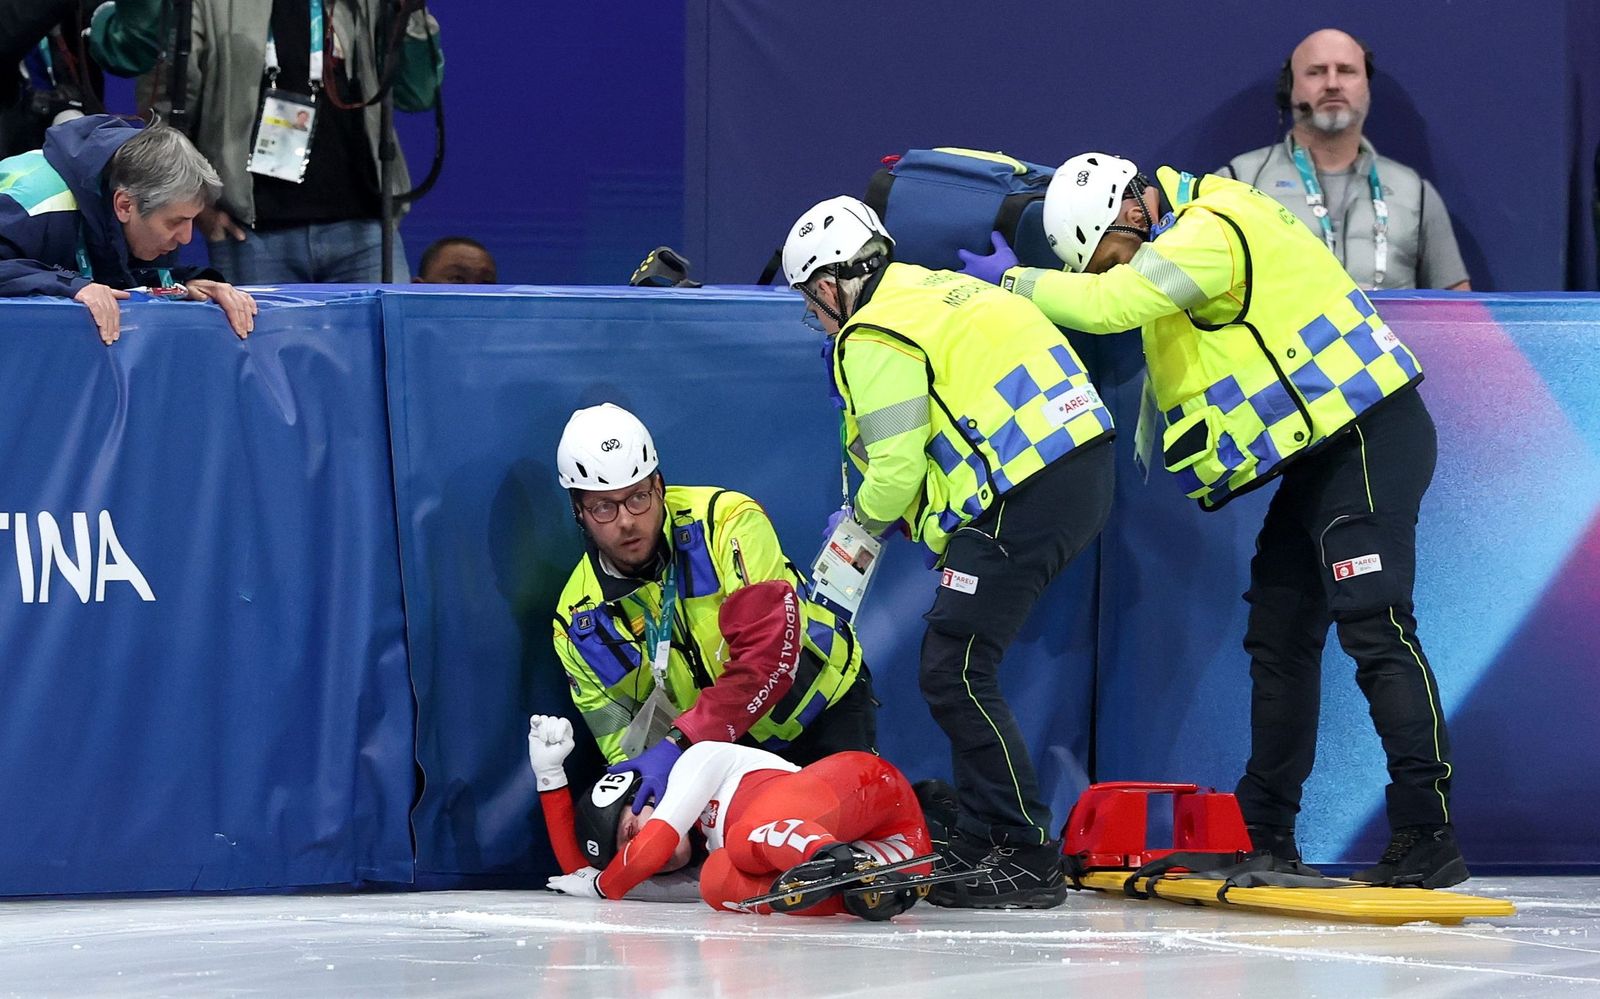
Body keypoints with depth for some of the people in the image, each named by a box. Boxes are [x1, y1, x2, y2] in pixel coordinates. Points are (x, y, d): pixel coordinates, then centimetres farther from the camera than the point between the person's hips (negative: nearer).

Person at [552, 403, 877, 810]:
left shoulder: (727, 522, -23)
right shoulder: (579, 621, -11)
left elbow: (771, 655, -33)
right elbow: (621, 743, -7)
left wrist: (681, 743, -41)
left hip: (824, 701, -3)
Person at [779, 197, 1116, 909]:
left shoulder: (875, 338, -6)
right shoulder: (937, 289, 23)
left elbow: (896, 470, -9)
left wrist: (862, 520, 13)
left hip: (1026, 500, -10)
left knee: (953, 675, -7)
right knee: (963, 663, 18)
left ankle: (1028, 859, -9)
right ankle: (982, 844, 21)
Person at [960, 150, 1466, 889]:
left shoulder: (1209, 234, -18)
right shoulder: (1181, 232, 14)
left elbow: (1109, 304, -23)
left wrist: (1014, 280, -9)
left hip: (1370, 440, -11)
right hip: (1322, 455, 11)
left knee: (1375, 628, -17)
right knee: (1278, 633, 13)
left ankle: (1428, 837, -20)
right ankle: (1265, 833, 20)